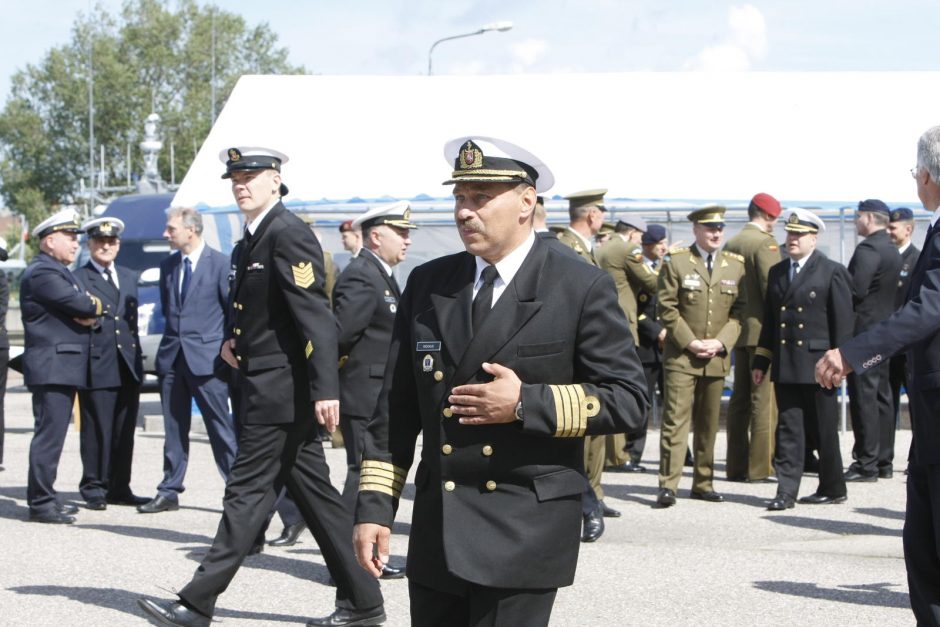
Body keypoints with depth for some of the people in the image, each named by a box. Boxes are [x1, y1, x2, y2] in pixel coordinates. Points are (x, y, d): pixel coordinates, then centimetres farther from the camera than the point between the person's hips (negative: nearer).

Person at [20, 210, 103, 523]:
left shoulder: (57, 272, 22)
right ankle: (41, 502, -7)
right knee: (49, 434, -10)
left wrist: (89, 310, -6)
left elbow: (90, 307, 17)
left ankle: (44, 497, 19)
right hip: (51, 366, -11)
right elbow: (81, 304, -21)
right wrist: (95, 305, 1)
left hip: (63, 367, 11)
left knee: (52, 434, 13)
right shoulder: (42, 273, -13)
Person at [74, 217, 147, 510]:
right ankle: (94, 489, 5)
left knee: (124, 432, 8)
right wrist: (89, 319, -20)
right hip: (96, 366, -6)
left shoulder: (129, 278, 21)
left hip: (128, 366, 6)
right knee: (97, 430, -4)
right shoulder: (77, 279, 0)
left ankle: (120, 488, 15)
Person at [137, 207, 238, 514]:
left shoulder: (220, 263, -6)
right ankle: (169, 492, 16)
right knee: (174, 429, 10)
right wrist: (175, 335, 12)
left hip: (206, 359, -6)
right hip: (172, 358, 6)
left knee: (222, 429, -4)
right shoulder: (168, 265, 12)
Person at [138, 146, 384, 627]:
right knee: (314, 493, 11)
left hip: (282, 389, -10)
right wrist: (234, 340, 11)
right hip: (268, 386, 10)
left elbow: (316, 316, -22)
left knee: (249, 492, -5)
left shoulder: (289, 234, -14)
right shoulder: (249, 243, 16)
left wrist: (325, 389, -28)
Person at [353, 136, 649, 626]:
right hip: (435, 532, 5)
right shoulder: (428, 284, 9)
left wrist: (527, 403, -16)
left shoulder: (581, 288, -4)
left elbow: (628, 398, -5)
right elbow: (396, 407, 10)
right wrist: (374, 506, 5)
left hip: (525, 534, -4)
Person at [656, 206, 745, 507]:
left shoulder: (736, 265, 9)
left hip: (717, 357, 4)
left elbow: (739, 310, 7)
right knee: (676, 419, -9)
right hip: (681, 356, -4)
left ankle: (703, 484, 17)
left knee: (708, 424, 9)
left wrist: (720, 342, -7)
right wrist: (690, 342, -12)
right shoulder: (676, 262, 0)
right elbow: (667, 307, -3)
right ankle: (668, 485, -9)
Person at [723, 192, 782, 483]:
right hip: (762, 329, -8)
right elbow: (771, 288, -17)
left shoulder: (731, 244, 11)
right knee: (765, 399, -5)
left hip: (739, 330, 8)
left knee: (740, 398, 11)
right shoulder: (765, 243, -12)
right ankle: (761, 466, -6)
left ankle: (736, 465, 14)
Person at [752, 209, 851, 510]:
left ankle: (832, 488, 18)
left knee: (824, 430, 5)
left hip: (817, 364, -4)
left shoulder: (832, 272, -3)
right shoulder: (777, 272, 13)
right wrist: (760, 361, 10)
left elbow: (843, 322, -6)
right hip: (785, 366, 4)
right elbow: (769, 320, 15)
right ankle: (786, 491, 2)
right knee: (788, 429, 2)